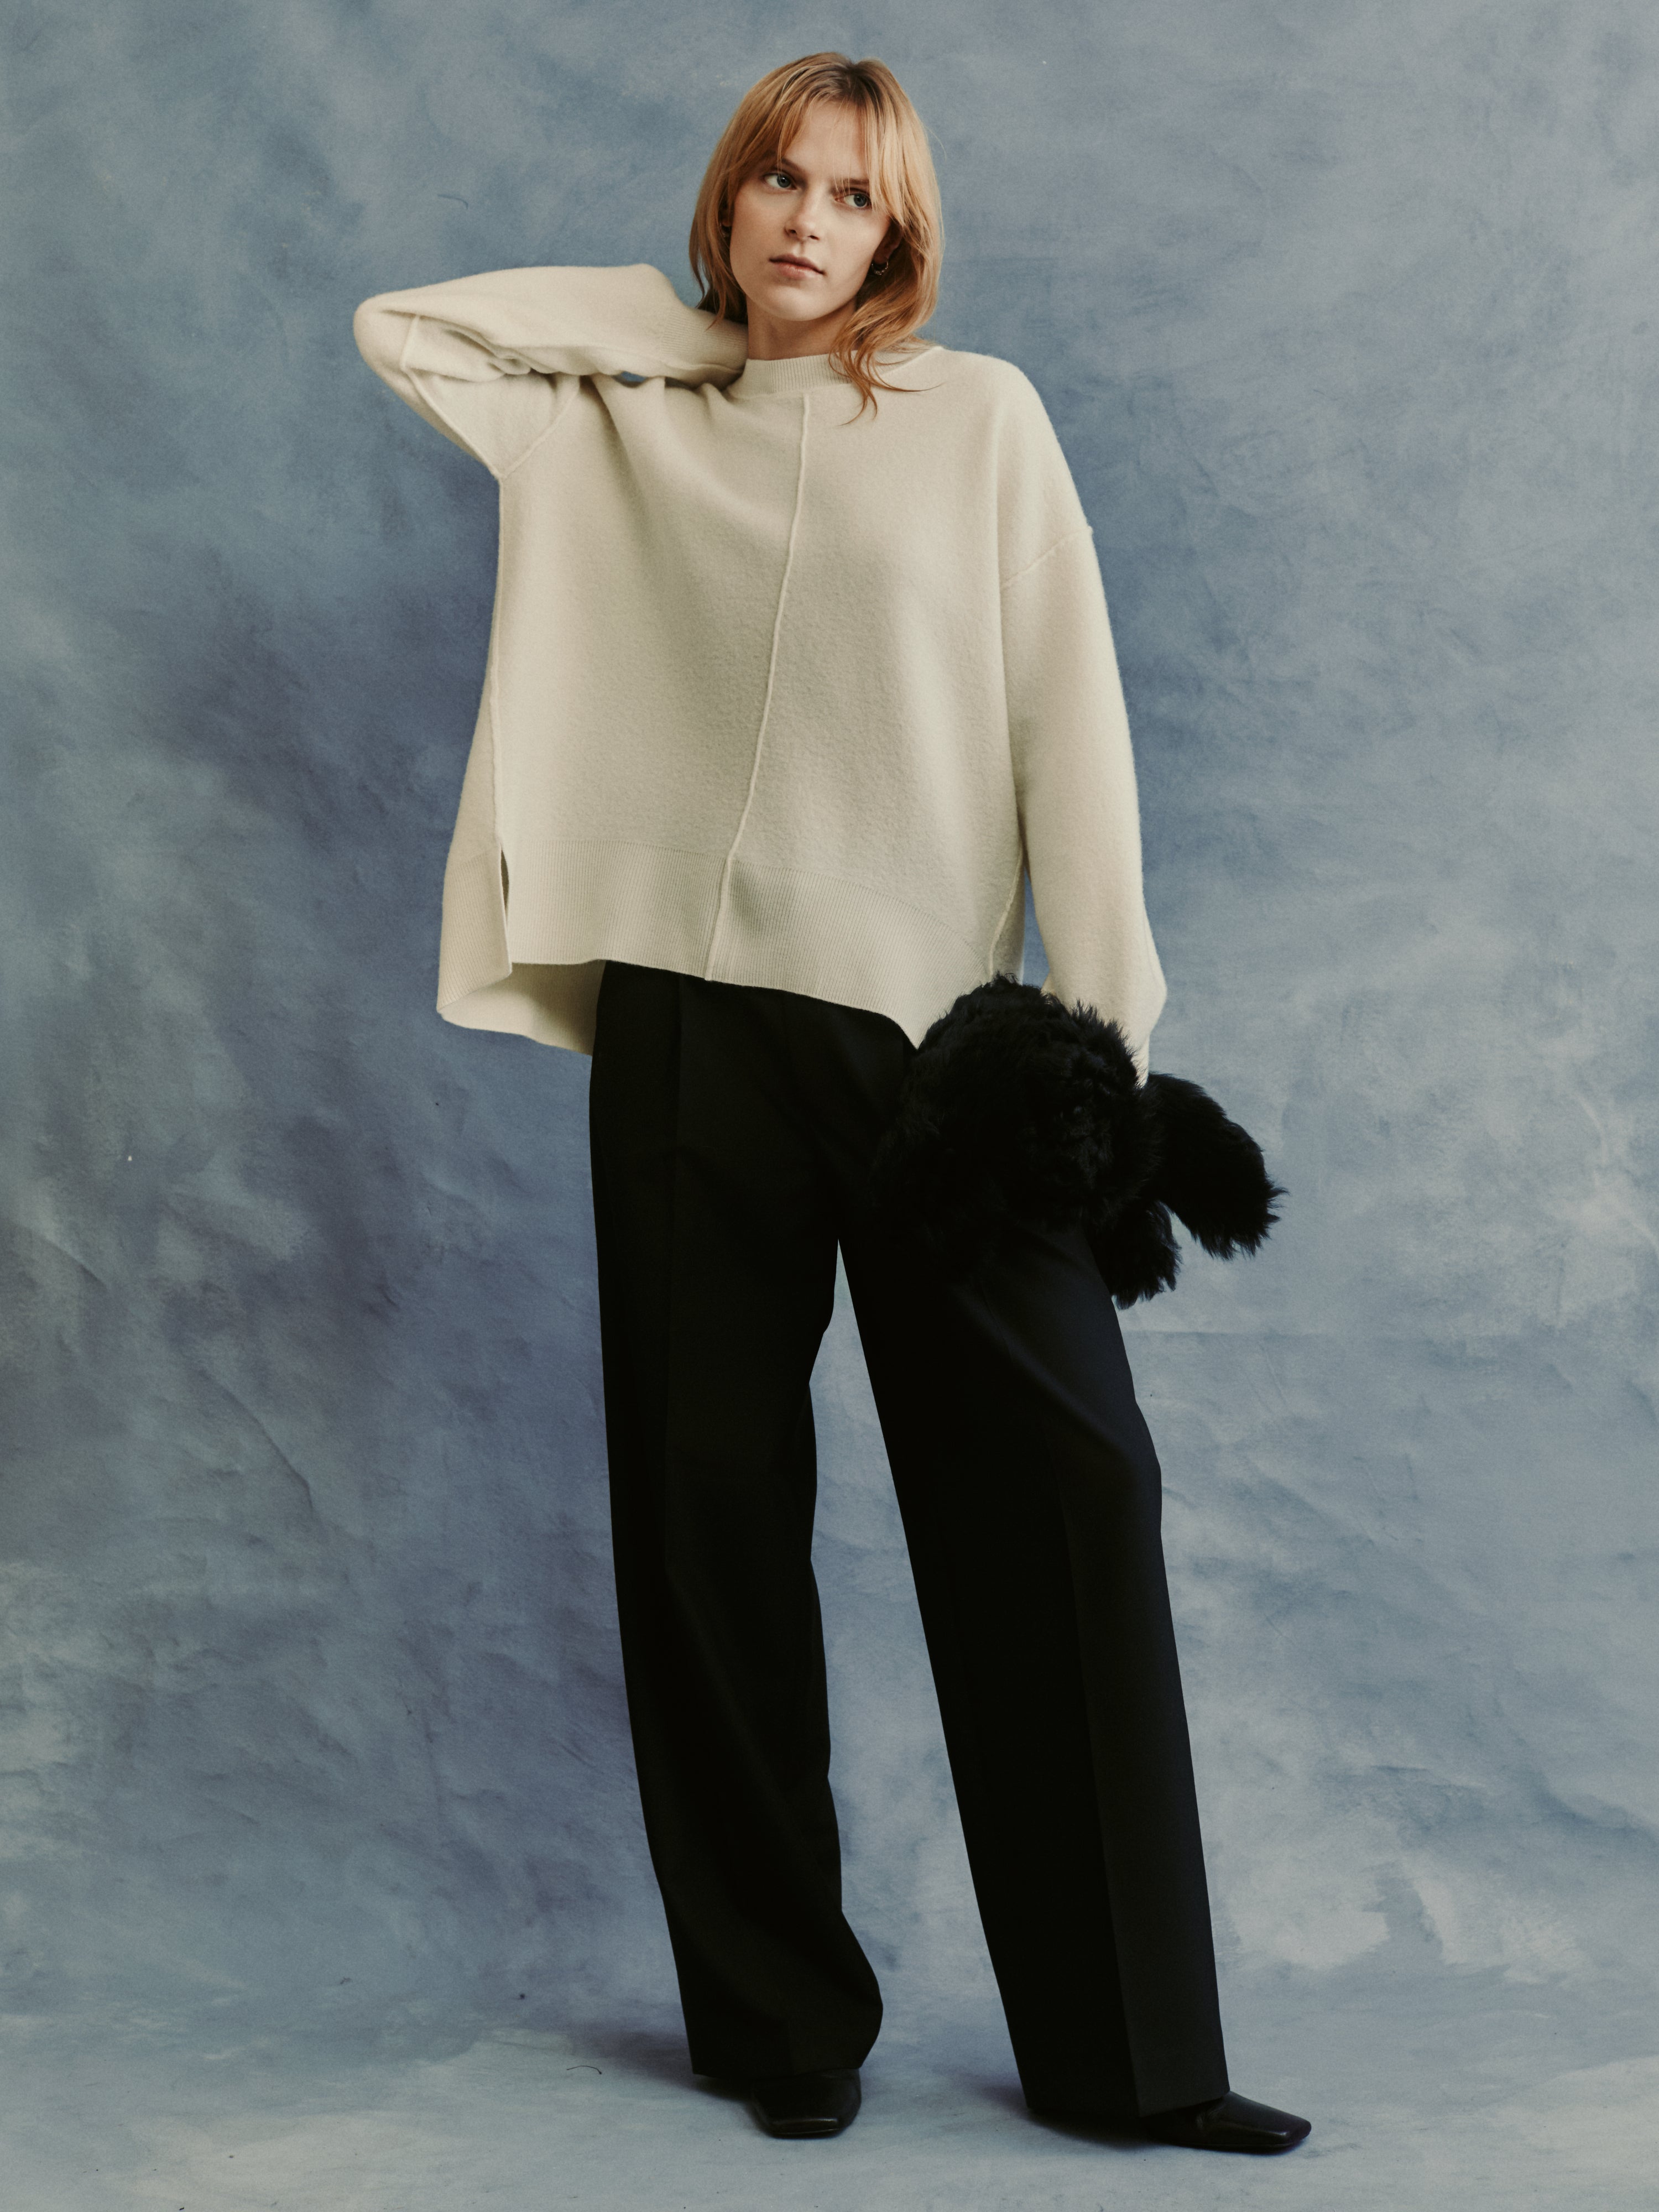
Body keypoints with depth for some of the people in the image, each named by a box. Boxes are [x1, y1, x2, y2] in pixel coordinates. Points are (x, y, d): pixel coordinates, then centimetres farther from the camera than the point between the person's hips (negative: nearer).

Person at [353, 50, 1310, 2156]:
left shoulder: (979, 416, 7)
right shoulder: (628, 420, 15)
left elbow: (1066, 718, 1)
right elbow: (402, 325, 16)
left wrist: (1099, 1018, -7)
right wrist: (676, 313, 12)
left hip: (926, 1016, -2)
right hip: (687, 1018, 2)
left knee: (1060, 1493, -7)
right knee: (713, 1515, 4)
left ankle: (1130, 2048, 3)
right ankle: (782, 2021, 17)